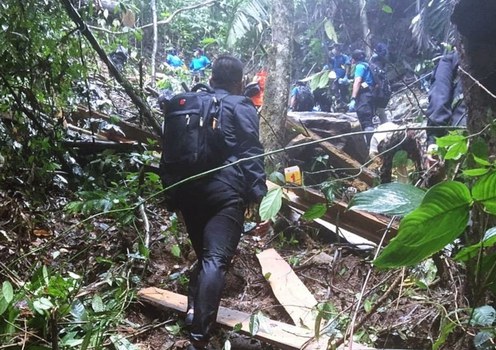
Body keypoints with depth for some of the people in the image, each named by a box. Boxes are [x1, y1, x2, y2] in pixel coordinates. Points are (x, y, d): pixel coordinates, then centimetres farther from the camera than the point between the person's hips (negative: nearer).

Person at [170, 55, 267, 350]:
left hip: (186, 188, 7)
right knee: (216, 259, -13)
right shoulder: (241, 107, 4)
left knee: (204, 254, 22)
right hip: (224, 190, -6)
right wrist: (257, 193, -8)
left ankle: (194, 308, 14)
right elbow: (251, 152, -7)